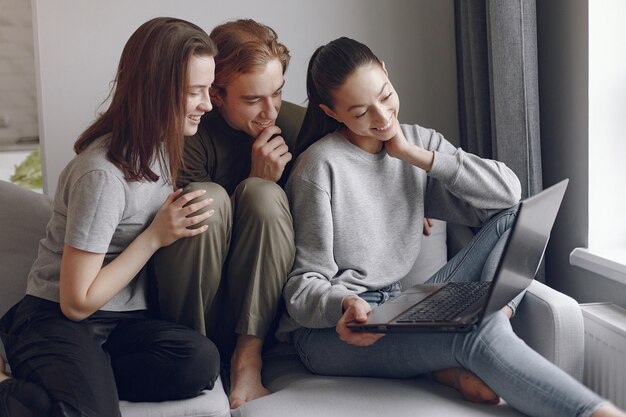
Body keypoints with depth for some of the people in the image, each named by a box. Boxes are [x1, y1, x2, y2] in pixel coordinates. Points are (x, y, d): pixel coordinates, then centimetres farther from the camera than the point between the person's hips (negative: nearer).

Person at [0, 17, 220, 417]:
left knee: (201, 361, -25)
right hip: (60, 322, -8)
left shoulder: (162, 144, 5)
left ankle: (67, 380, -10)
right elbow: (77, 302, -15)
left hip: (126, 320, 8)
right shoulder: (104, 174, -19)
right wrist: (155, 236, -13)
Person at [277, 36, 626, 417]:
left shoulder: (418, 142, 7)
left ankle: (496, 313, -24)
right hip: (333, 327, -7)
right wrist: (346, 304, -33)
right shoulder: (321, 167, -10)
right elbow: (303, 286, -10)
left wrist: (414, 155, -10)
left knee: (518, 214, -4)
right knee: (478, 335, -33)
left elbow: (508, 192, -6)